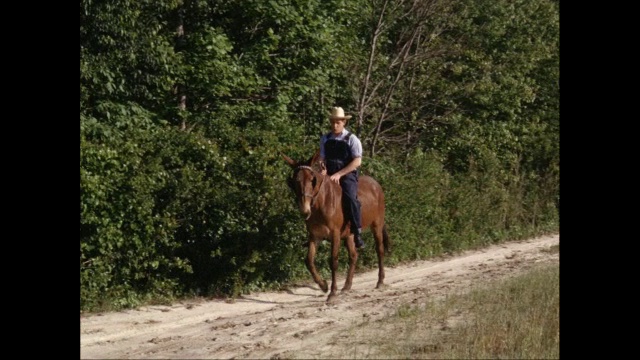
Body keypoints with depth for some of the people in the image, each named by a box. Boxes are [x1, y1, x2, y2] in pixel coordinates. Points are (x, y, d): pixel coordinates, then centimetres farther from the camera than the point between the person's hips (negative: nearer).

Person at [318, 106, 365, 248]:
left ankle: (357, 233, -25)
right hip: (329, 176, 5)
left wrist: (339, 174, -17)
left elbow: (357, 161, -9)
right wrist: (323, 169, -9)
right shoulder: (325, 139, 11)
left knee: (350, 198, -31)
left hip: (347, 175, -5)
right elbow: (322, 158, 15)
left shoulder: (352, 139, -2)